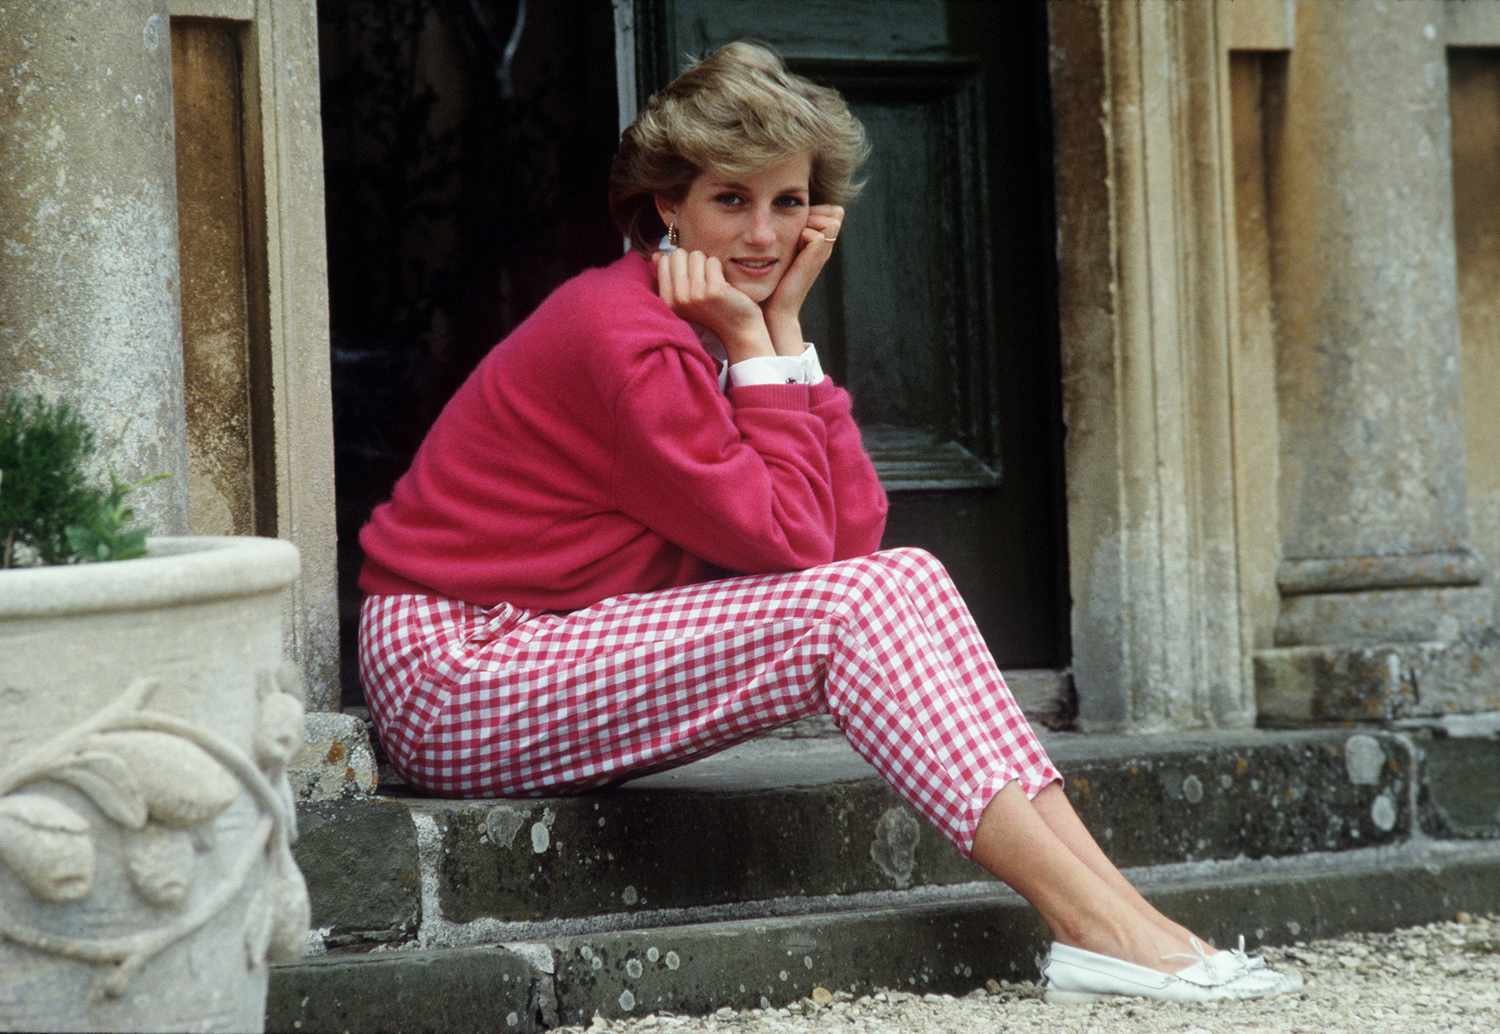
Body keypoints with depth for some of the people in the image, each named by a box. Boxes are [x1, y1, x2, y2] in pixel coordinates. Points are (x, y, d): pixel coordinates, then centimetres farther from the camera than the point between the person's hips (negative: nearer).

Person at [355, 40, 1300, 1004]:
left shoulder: (719, 324, 9)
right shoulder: (624, 334, -19)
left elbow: (853, 536, -3)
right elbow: (791, 542, -18)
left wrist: (785, 326, -4)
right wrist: (756, 344, -13)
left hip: (559, 653, 8)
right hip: (454, 677, -8)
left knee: (905, 581, -7)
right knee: (850, 608, -20)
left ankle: (1114, 902, -15)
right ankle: (1097, 929, -24)